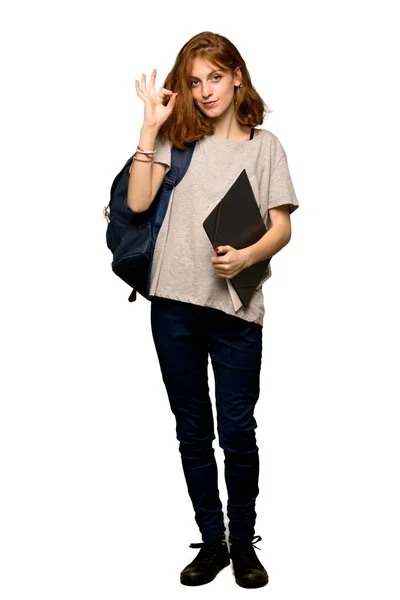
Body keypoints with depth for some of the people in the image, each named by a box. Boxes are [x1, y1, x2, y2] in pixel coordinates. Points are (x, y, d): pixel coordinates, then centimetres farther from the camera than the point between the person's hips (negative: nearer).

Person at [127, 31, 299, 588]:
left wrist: (248, 256, -16)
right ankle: (212, 542, 24)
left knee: (237, 432, 2)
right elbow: (137, 202, -3)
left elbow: (282, 227, 3)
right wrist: (150, 126, -4)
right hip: (174, 301, 2)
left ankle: (243, 542, 22)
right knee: (193, 429, 9)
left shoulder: (264, 144, 8)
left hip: (236, 306, -1)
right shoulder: (178, 138, 9)